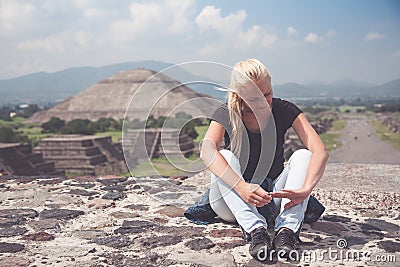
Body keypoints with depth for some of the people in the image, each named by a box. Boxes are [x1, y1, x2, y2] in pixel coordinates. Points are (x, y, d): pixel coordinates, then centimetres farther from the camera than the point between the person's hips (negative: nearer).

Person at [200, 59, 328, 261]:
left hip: (274, 196, 1)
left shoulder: (284, 110, -8)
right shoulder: (226, 115, -11)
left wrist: (305, 190, -39)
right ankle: (255, 230, -42)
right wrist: (241, 187, -47)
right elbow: (207, 151, -32)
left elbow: (320, 152, -20)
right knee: (226, 157, -28)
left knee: (302, 155, -21)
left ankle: (286, 230, -38)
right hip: (232, 204, -1)